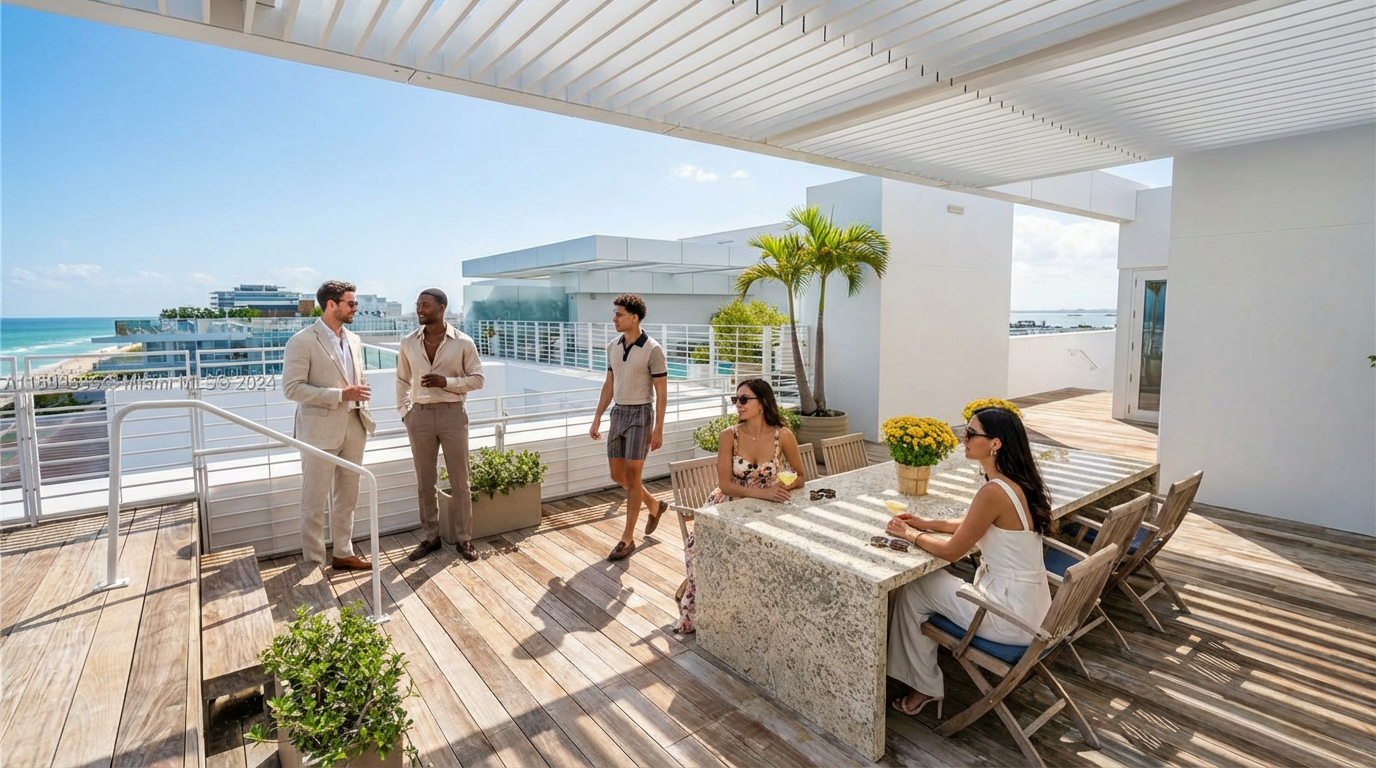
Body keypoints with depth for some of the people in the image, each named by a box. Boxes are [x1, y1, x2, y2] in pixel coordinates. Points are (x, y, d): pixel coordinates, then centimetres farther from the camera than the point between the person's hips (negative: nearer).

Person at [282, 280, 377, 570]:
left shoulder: (353, 340, 11)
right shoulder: (302, 341, -10)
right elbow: (292, 388, -15)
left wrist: (364, 411, 8)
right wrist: (340, 395, -20)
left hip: (353, 428, 6)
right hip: (321, 430, -6)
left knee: (347, 497, 14)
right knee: (315, 501, 5)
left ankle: (343, 553, 27)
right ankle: (313, 562, 19)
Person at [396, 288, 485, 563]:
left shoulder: (463, 342, -6)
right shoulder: (408, 344, 4)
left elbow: (477, 379, -4)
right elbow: (403, 381, 14)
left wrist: (446, 382, -17)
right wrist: (404, 413, 7)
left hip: (452, 414, -3)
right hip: (420, 416, 3)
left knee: (460, 481, 4)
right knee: (425, 483, 11)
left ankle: (464, 539, 16)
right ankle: (431, 537, 25)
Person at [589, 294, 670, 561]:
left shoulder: (652, 350, -13)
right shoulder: (613, 347, 7)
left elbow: (661, 392, -11)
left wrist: (658, 429, -15)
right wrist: (597, 418, 12)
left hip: (640, 414, -7)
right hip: (618, 413, 7)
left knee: (632, 476, -4)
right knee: (617, 475, 11)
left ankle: (628, 538, 9)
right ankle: (654, 505, 36)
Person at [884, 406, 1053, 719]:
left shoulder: (994, 492, -26)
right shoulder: (1016, 481, 3)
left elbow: (952, 551, -17)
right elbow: (973, 524, 17)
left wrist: (910, 534, -3)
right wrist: (926, 524, 11)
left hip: (1012, 616, -9)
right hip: (1032, 605, 9)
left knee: (912, 592, 5)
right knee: (932, 580, 21)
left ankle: (924, 687, 21)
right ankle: (924, 678, 32)